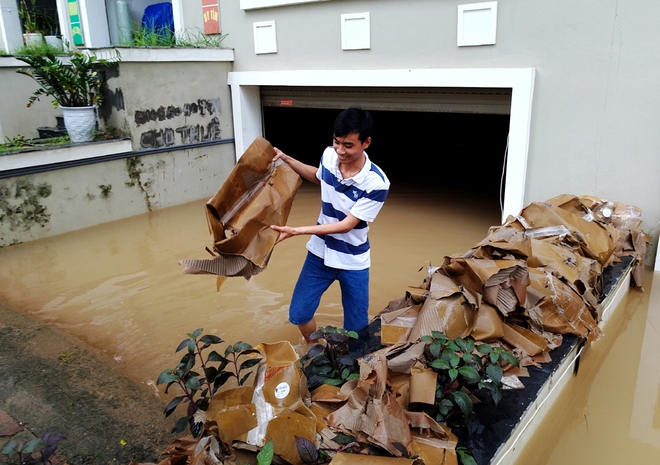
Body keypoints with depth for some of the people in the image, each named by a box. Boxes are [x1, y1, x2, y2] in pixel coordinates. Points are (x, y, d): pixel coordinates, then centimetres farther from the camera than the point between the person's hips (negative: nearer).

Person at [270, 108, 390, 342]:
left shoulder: (376, 183, -27)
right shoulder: (329, 156, -12)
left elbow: (346, 225, -24)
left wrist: (296, 231, -29)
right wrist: (285, 159, 5)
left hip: (353, 261, -4)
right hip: (320, 252, 4)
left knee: (356, 329, 6)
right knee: (299, 314, 12)